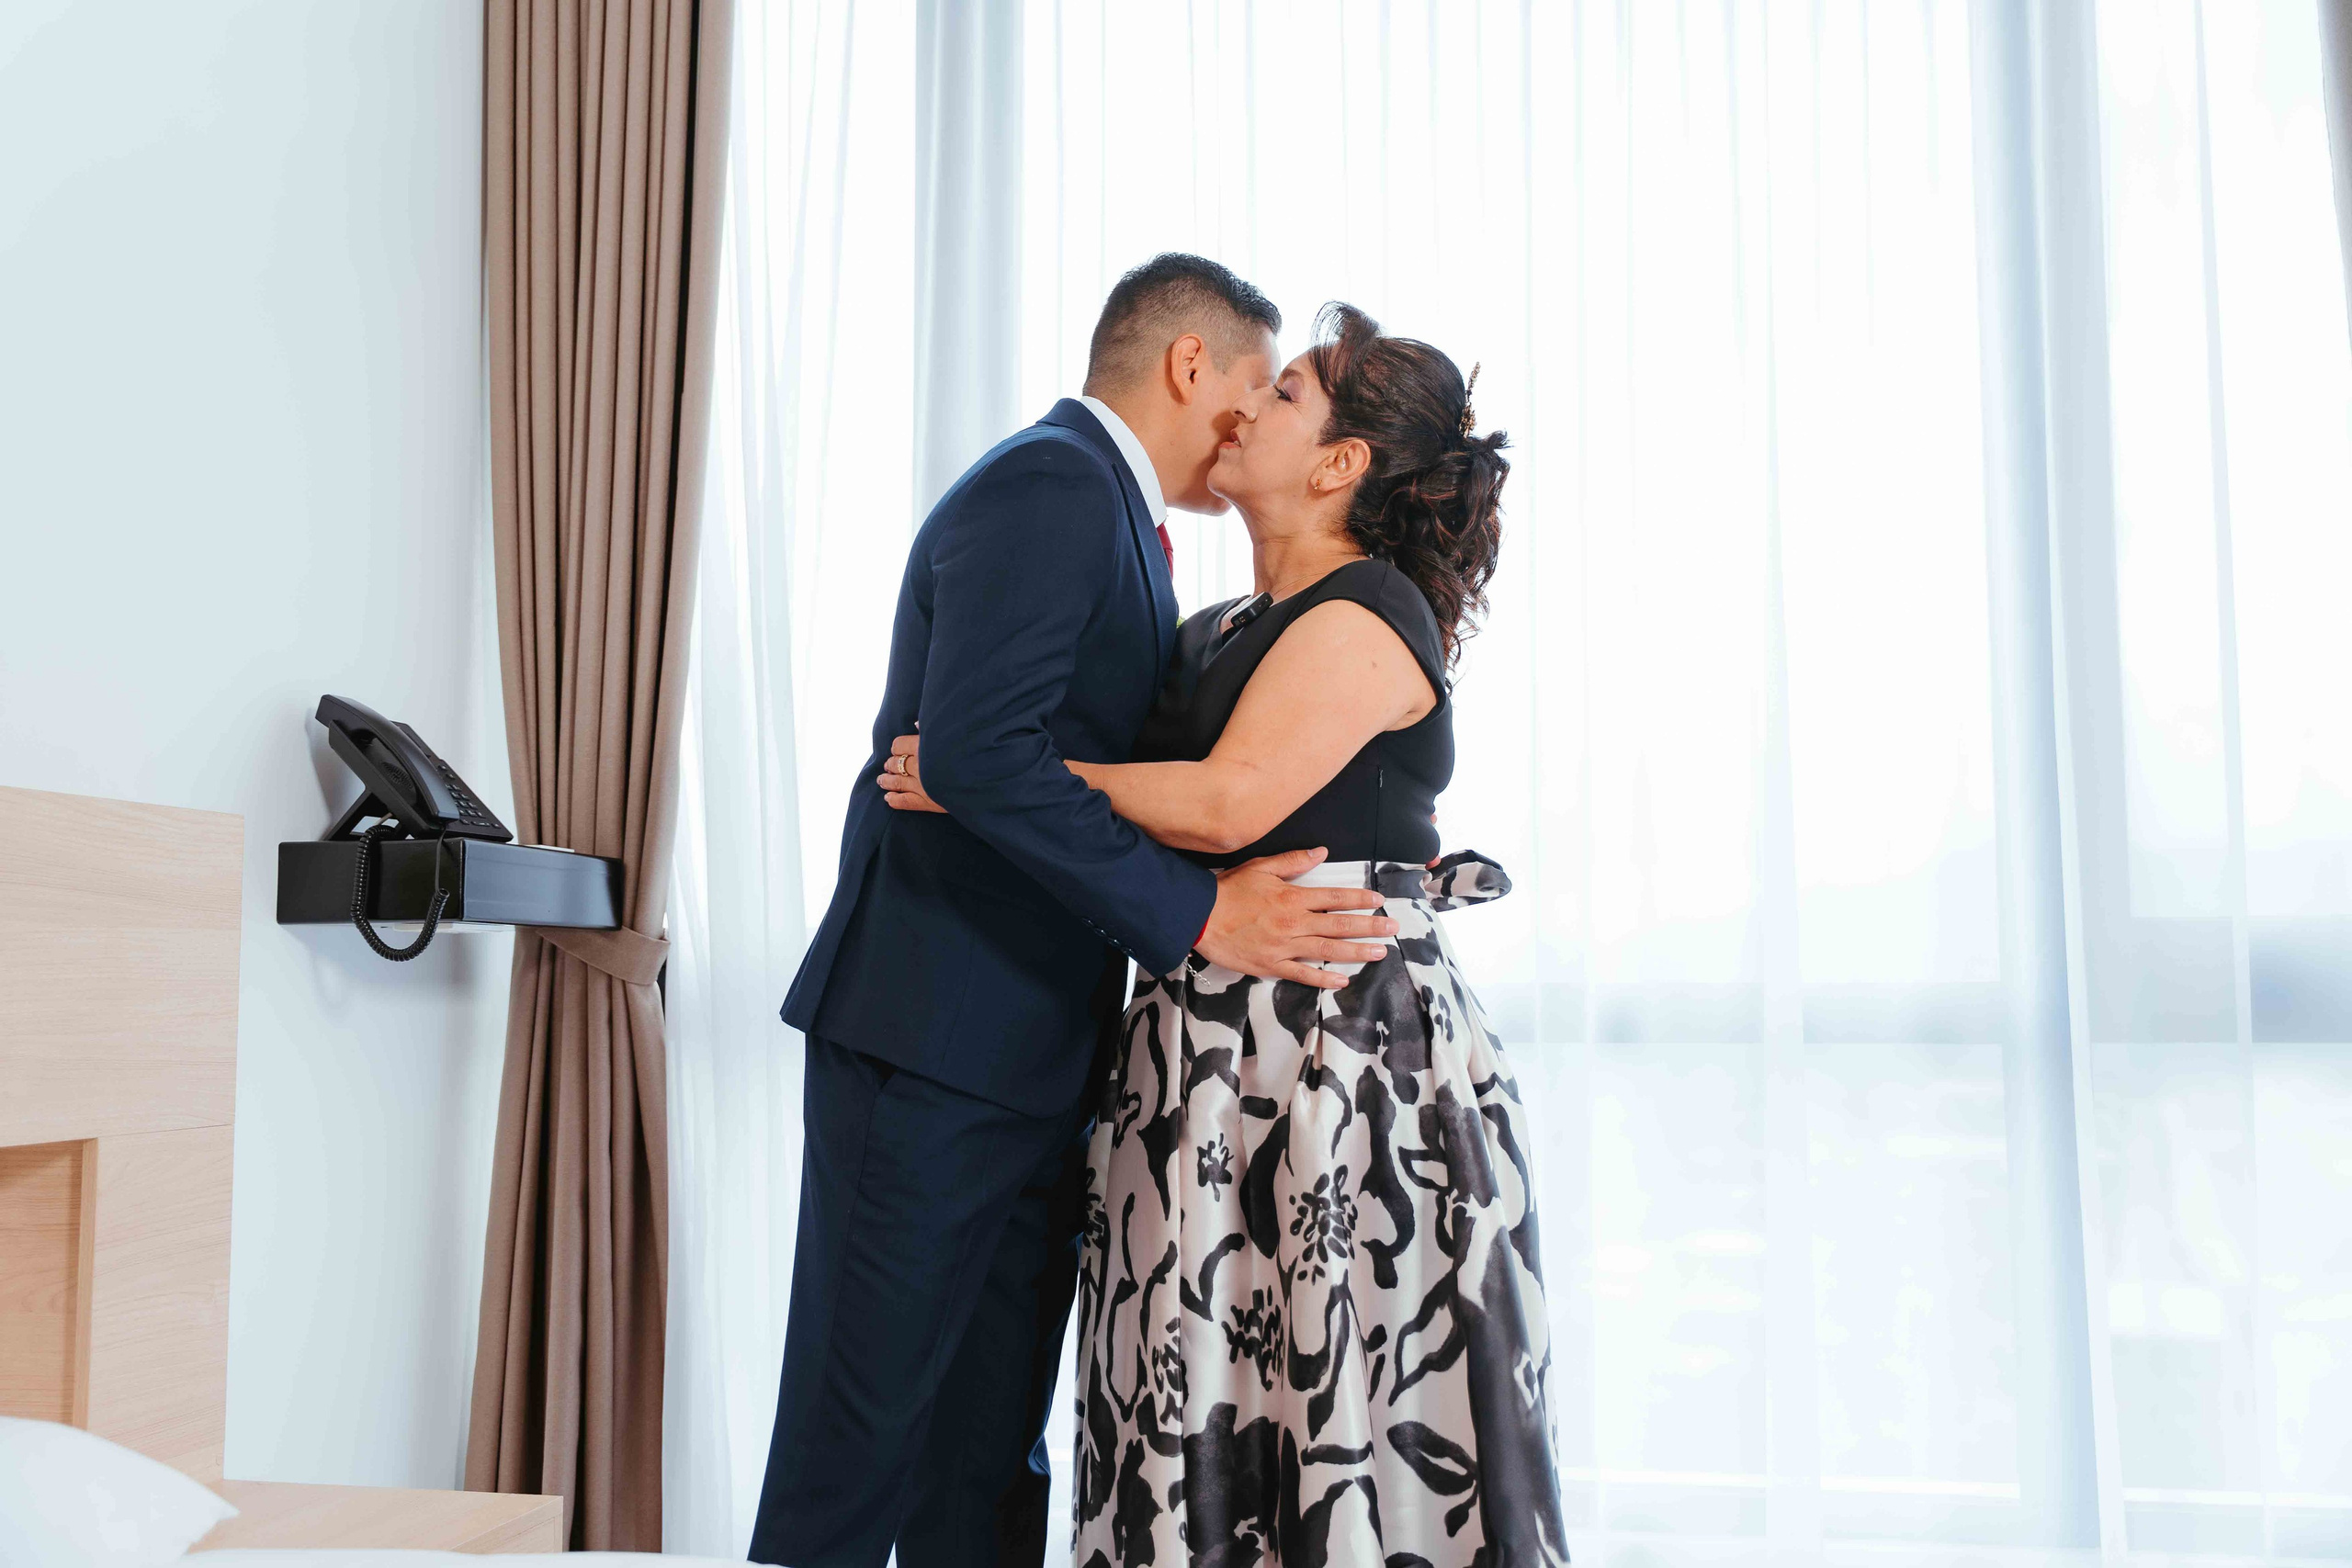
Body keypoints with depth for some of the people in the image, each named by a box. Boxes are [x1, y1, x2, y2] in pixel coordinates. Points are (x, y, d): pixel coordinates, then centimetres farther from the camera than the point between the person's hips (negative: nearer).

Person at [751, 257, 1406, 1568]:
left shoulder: (1107, 511, 20)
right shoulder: (1049, 486, -12)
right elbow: (980, 747, -25)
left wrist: (1376, 867, 13)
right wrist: (1196, 914, -24)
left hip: (1035, 1060, 10)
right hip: (935, 1046, -10)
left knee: (988, 1458, 14)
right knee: (854, 1447, 1)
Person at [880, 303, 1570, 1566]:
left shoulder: (1365, 614, -9)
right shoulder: (1230, 628, 18)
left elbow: (1227, 804, -21)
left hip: (1340, 1036, -8)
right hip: (1224, 1040, 9)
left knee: (1339, 1397, -2)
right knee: (1221, 1397, 10)